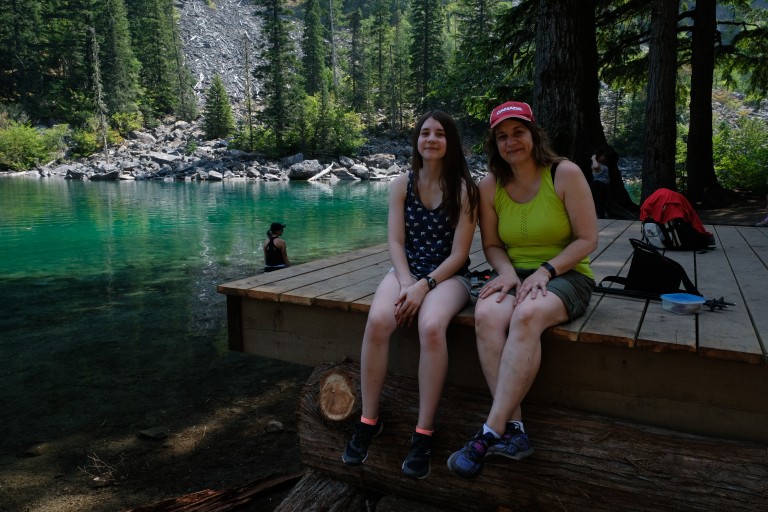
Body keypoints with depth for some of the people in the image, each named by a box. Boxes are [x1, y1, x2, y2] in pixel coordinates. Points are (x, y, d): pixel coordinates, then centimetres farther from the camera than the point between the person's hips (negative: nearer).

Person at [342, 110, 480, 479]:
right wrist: (406, 284, -14)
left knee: (431, 327, -36)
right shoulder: (402, 185, 7)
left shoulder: (463, 188, -3)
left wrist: (424, 286, -19)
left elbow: (459, 253, -8)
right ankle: (369, 420, -13)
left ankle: (424, 433, -22)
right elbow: (395, 242, 2)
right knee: (377, 321, -30)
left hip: (448, 275, -2)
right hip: (406, 271, 3)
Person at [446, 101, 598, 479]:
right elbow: (492, 245, 9)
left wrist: (545, 271, -19)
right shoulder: (490, 185, 4)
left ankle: (491, 433, -32)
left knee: (527, 316, -37)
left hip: (566, 276, -3)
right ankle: (514, 430, -27)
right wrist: (508, 273, -11)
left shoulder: (565, 174, -7)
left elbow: (587, 239, -7)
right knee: (487, 315, -32)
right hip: (516, 274, 3)